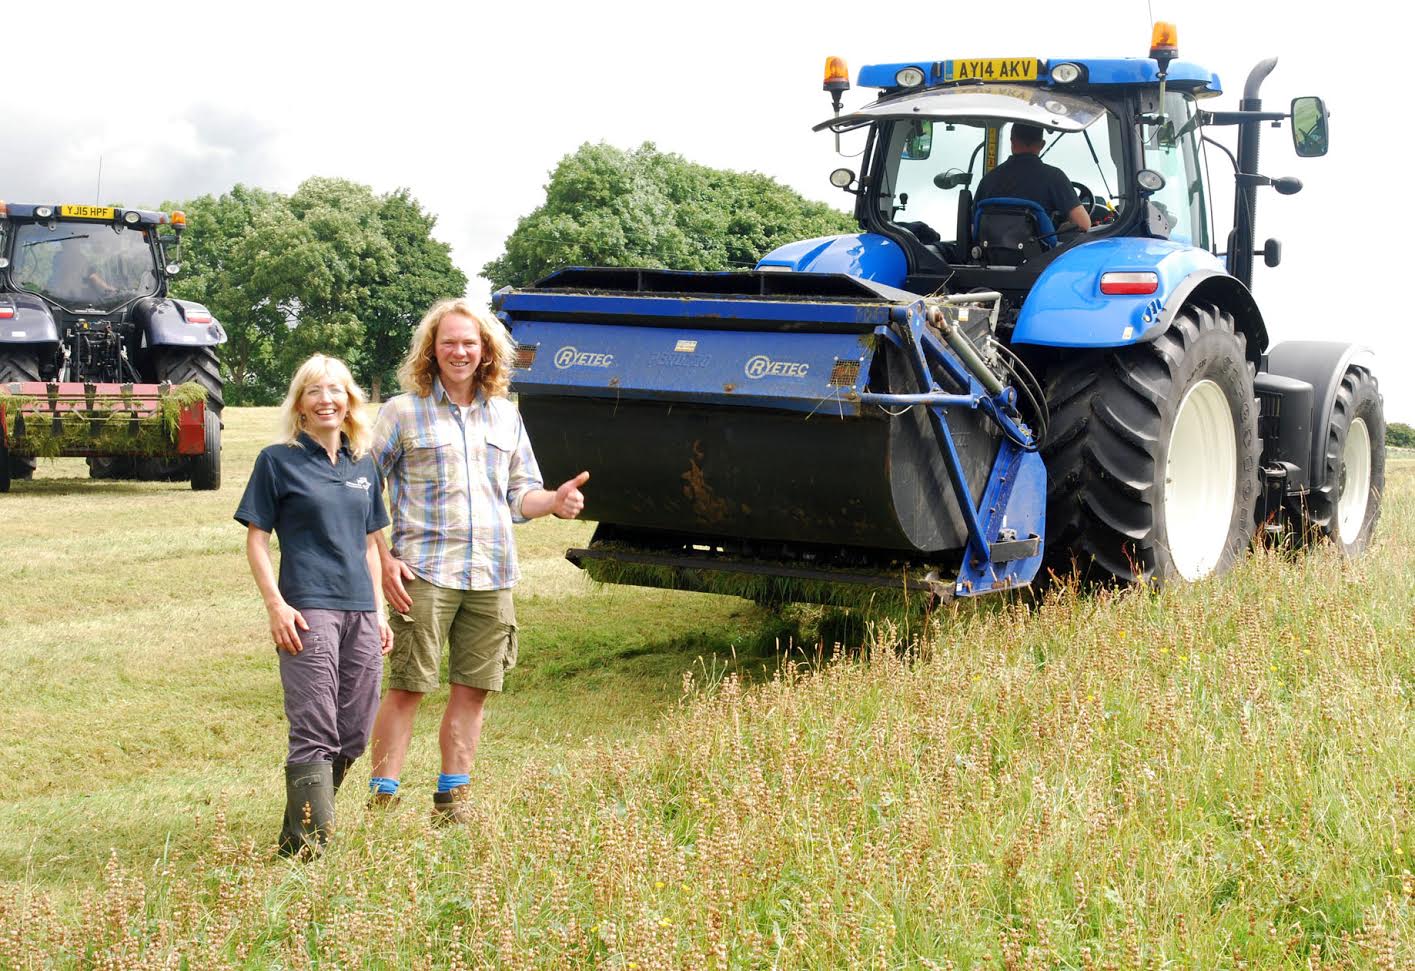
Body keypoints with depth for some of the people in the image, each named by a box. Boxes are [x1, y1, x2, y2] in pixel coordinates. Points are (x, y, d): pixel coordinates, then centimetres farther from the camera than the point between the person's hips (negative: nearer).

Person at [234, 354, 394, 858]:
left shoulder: (363, 465, 16)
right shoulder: (278, 460, 1)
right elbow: (256, 539, -1)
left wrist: (378, 612, 15)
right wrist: (276, 606, -12)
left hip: (359, 611, 6)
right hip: (308, 609, -6)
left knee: (355, 732, 8)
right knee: (315, 732, -11)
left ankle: (300, 829, 22)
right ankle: (307, 845, -8)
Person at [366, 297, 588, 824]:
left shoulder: (505, 416, 15)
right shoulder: (402, 412, 1)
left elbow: (519, 494, 17)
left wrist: (554, 500, -5)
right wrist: (383, 561, -11)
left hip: (493, 578, 4)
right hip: (424, 575, -4)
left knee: (473, 691, 8)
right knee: (407, 689, -4)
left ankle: (452, 800, 19)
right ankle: (381, 798, 5)